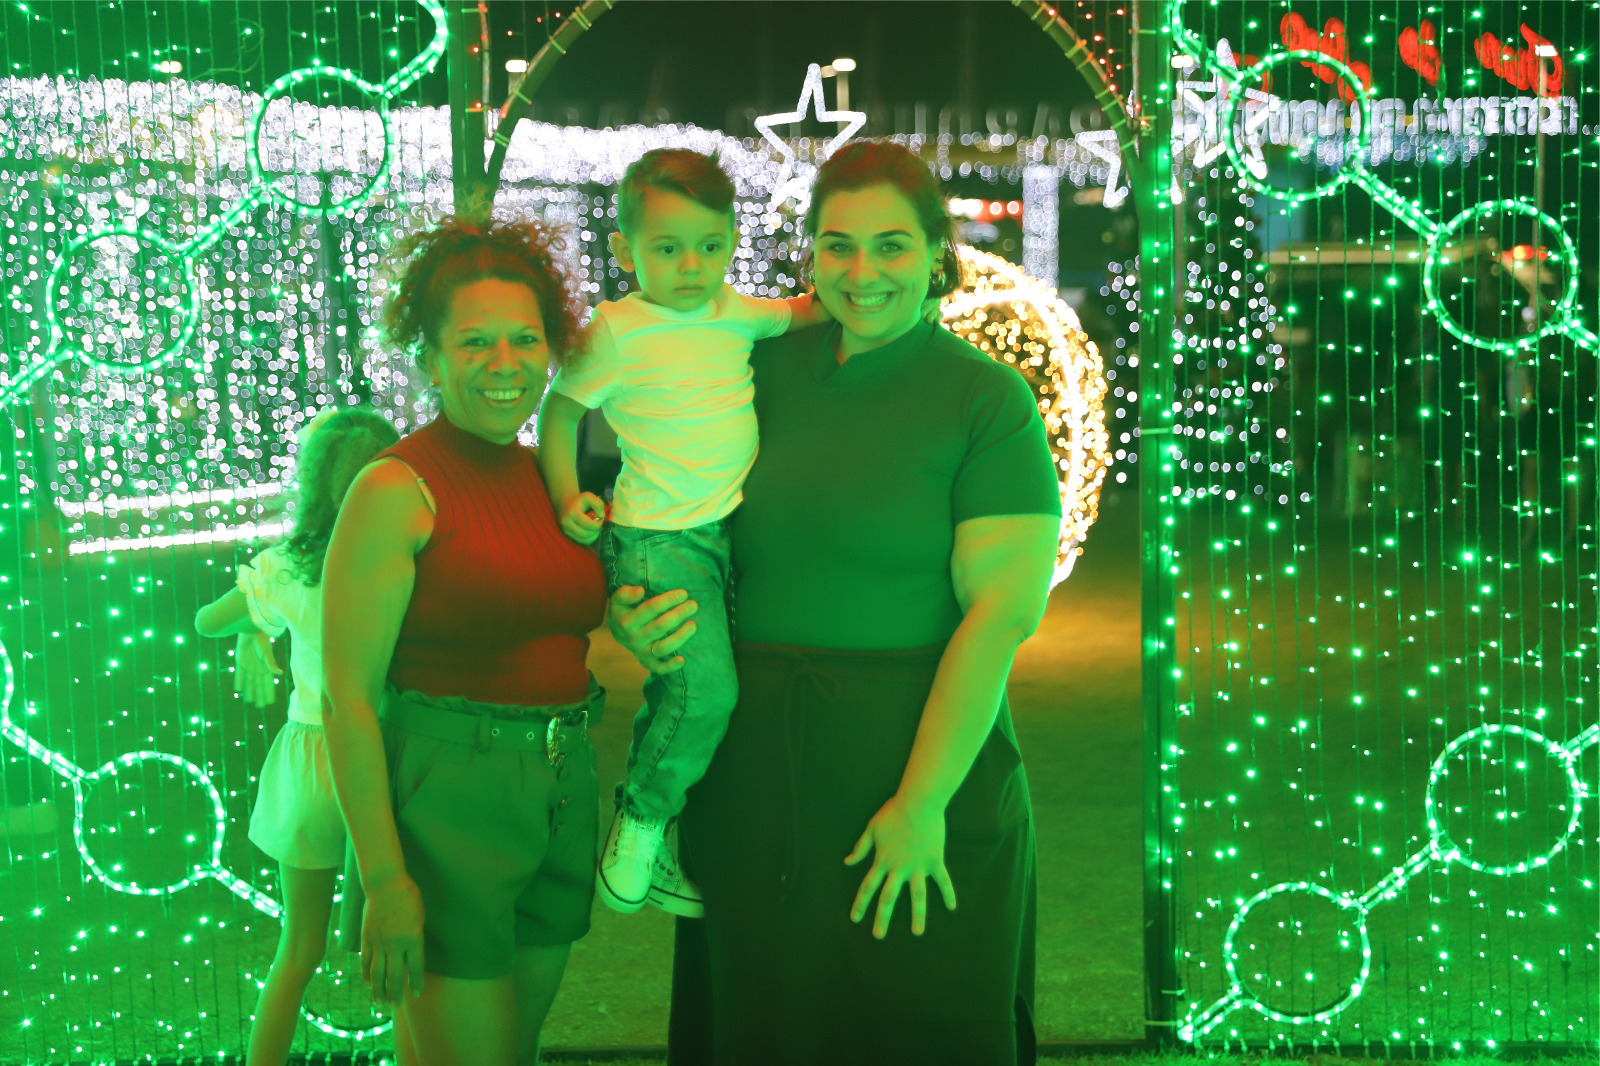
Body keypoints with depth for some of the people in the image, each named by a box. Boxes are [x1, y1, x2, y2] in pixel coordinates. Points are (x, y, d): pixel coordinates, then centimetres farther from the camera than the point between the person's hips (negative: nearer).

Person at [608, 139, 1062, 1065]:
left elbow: (1003, 611, -13)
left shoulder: (987, 400, -6)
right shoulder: (763, 371, 6)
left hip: (923, 768, -4)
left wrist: (923, 801, -18)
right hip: (753, 771, 4)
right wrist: (635, 618, -5)